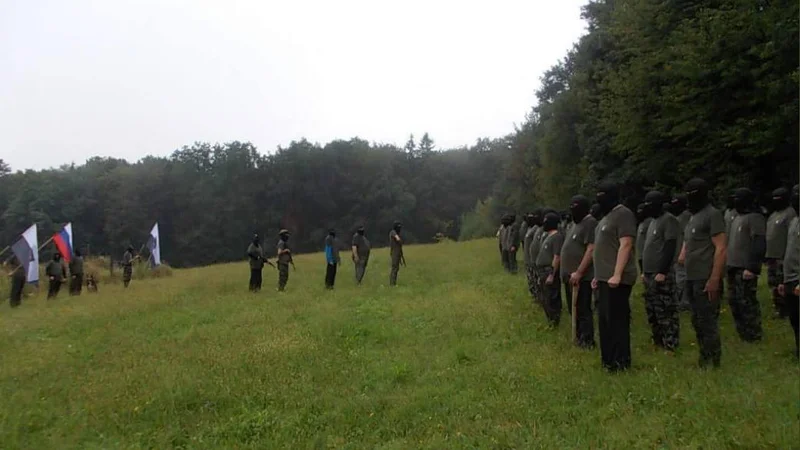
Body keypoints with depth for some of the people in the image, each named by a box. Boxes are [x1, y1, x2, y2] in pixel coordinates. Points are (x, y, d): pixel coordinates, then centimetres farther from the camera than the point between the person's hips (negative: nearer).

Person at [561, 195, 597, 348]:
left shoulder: (590, 223, -14)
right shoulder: (576, 223, 16)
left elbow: (591, 250, -22)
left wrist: (579, 272, -24)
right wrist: (568, 272, 17)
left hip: (581, 276, -9)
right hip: (570, 275, 10)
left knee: (583, 310, -3)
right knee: (573, 309, 16)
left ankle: (587, 341, 6)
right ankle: (578, 336, 26)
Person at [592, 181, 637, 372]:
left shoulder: (623, 214, -12)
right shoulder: (607, 216, 18)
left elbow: (625, 245, -20)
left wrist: (617, 275, -25)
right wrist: (598, 276, 21)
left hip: (616, 279, -10)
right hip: (605, 278, 10)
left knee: (617, 319, -4)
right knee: (605, 319, 14)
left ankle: (621, 361, 5)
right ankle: (608, 358, 23)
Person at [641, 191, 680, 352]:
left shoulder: (668, 220, -10)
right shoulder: (653, 221, 18)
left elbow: (670, 248, -17)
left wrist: (662, 271, -21)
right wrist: (644, 271, 20)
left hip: (661, 274, -9)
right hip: (650, 273, 10)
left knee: (666, 310, -5)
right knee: (652, 310, 13)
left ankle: (670, 344, 1)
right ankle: (658, 340, 21)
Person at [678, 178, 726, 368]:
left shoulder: (713, 214, -9)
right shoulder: (693, 216, 16)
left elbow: (720, 249, -15)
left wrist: (714, 279, -20)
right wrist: (684, 254, 8)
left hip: (706, 279, -9)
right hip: (692, 278, 9)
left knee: (707, 322, -5)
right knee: (697, 321, 14)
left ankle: (712, 363, 4)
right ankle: (704, 360, 24)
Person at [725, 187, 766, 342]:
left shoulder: (755, 218, -11)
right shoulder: (737, 217, 18)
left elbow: (759, 245, -18)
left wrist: (752, 268, -23)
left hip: (745, 269, -9)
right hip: (733, 267, 9)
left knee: (747, 302, -3)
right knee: (734, 300, 13)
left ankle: (753, 336, 7)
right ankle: (742, 332, 25)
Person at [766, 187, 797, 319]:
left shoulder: (790, 213, -10)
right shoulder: (773, 214, 18)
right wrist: (767, 254, 20)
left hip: (782, 257, -9)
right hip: (771, 255, 9)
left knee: (781, 283, -6)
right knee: (772, 282, 12)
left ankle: (782, 309, 0)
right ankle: (778, 306, 21)